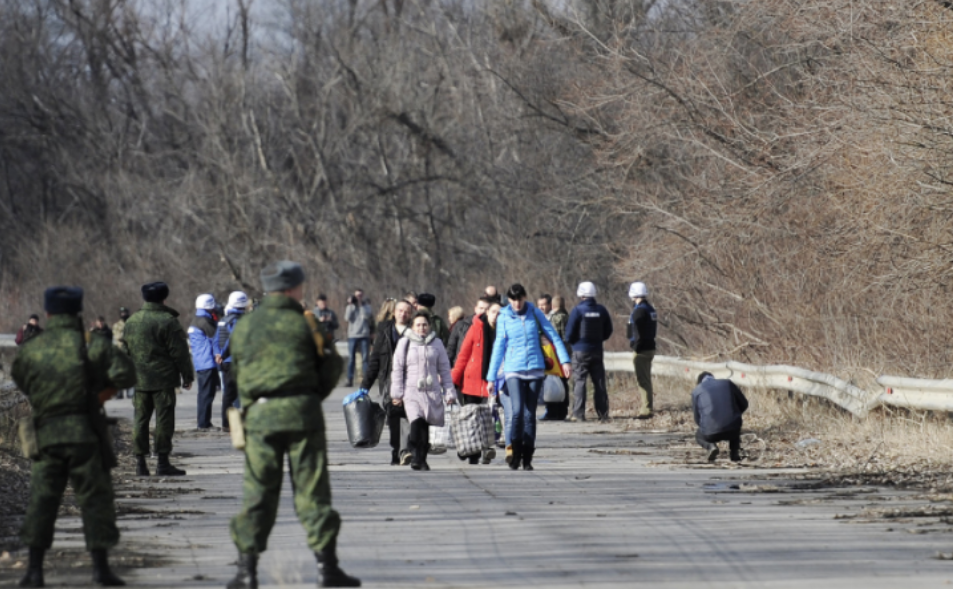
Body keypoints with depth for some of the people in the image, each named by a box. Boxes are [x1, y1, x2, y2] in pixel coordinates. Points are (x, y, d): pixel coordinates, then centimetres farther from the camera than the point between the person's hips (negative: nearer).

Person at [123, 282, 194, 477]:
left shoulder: (131, 321, 10)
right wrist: (187, 376, -2)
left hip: (139, 379, 6)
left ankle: (140, 461, 7)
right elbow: (179, 352, -10)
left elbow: (125, 349, 16)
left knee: (141, 419, 9)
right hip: (163, 378, -6)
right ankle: (163, 462, -4)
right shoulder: (167, 321, -10)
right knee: (164, 419, -2)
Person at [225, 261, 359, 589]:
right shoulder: (304, 324, 0)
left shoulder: (244, 328, 8)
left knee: (258, 492, 5)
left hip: (260, 415, 2)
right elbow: (330, 368, 4)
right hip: (303, 412, -2)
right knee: (312, 491, 1)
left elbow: (237, 373, 11)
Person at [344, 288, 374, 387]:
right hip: (352, 335, 0)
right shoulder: (351, 307, 9)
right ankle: (350, 380, 0)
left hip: (364, 335, 0)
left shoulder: (366, 306, 8)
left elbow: (367, 316, -2)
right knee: (351, 358, -1)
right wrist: (350, 305, -8)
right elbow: (347, 318, -6)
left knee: (365, 358, -2)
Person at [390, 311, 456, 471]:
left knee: (426, 427, 4)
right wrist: (396, 393, 1)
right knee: (416, 423, -21)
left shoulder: (436, 343, 11)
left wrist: (449, 392, 7)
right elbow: (397, 369, 7)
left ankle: (422, 459, 16)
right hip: (412, 391, -2)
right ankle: (415, 456, -15)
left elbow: (444, 369, 13)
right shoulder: (404, 343, 6)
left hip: (432, 391, 2)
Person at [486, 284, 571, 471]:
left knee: (530, 414, 2)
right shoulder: (503, 318, 3)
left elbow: (553, 336, 7)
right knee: (517, 411, -18)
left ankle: (527, 458, 9)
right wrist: (491, 378, 4)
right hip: (514, 371, -1)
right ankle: (516, 453, -3)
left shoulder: (535, 313, 4)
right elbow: (498, 348, 6)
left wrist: (565, 361, -1)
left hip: (535, 370, 1)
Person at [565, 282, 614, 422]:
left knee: (579, 382, -1)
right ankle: (603, 413, 8)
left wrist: (571, 341, 11)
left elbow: (569, 333, -9)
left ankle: (579, 414, -6)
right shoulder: (601, 310, 3)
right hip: (597, 351, 4)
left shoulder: (578, 310, -10)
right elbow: (608, 331, 9)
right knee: (599, 382, 8)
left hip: (581, 351, -4)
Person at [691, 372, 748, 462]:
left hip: (712, 433, -2)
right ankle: (735, 453, 21)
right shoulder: (728, 384, 14)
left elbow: (698, 419, 13)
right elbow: (744, 404, 19)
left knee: (699, 436, 36)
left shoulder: (696, 392, 9)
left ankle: (711, 446, 3)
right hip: (731, 430, 2)